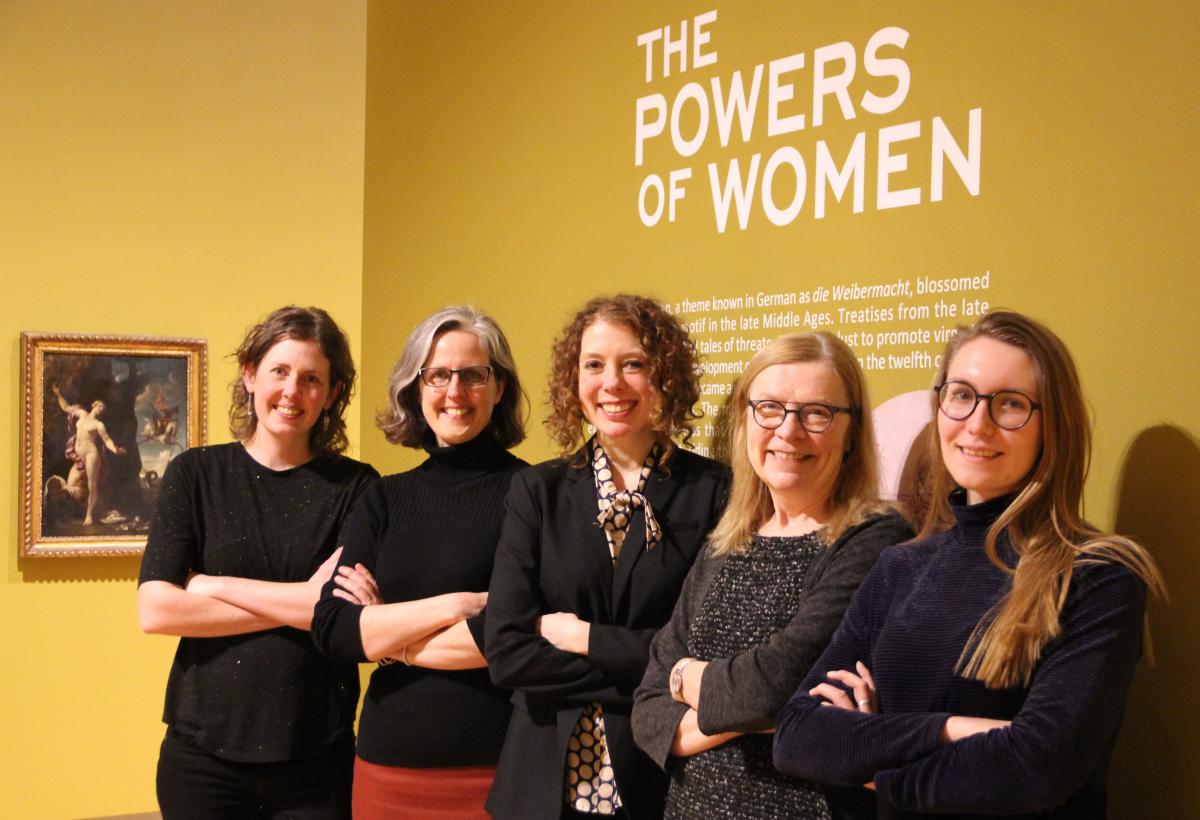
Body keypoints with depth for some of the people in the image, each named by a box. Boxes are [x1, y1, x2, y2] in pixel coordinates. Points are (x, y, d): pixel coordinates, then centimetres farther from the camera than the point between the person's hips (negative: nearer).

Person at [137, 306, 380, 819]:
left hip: (316, 756, -1)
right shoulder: (195, 474, 2)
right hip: (203, 751, 1)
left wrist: (215, 586, -11)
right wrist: (296, 606, -12)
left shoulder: (355, 486, -1)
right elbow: (155, 609, -8)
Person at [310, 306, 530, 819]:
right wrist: (454, 605, -13)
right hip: (387, 760, 4)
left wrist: (391, 640, -5)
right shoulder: (384, 500, 8)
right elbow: (329, 629, -2)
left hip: (496, 763, -4)